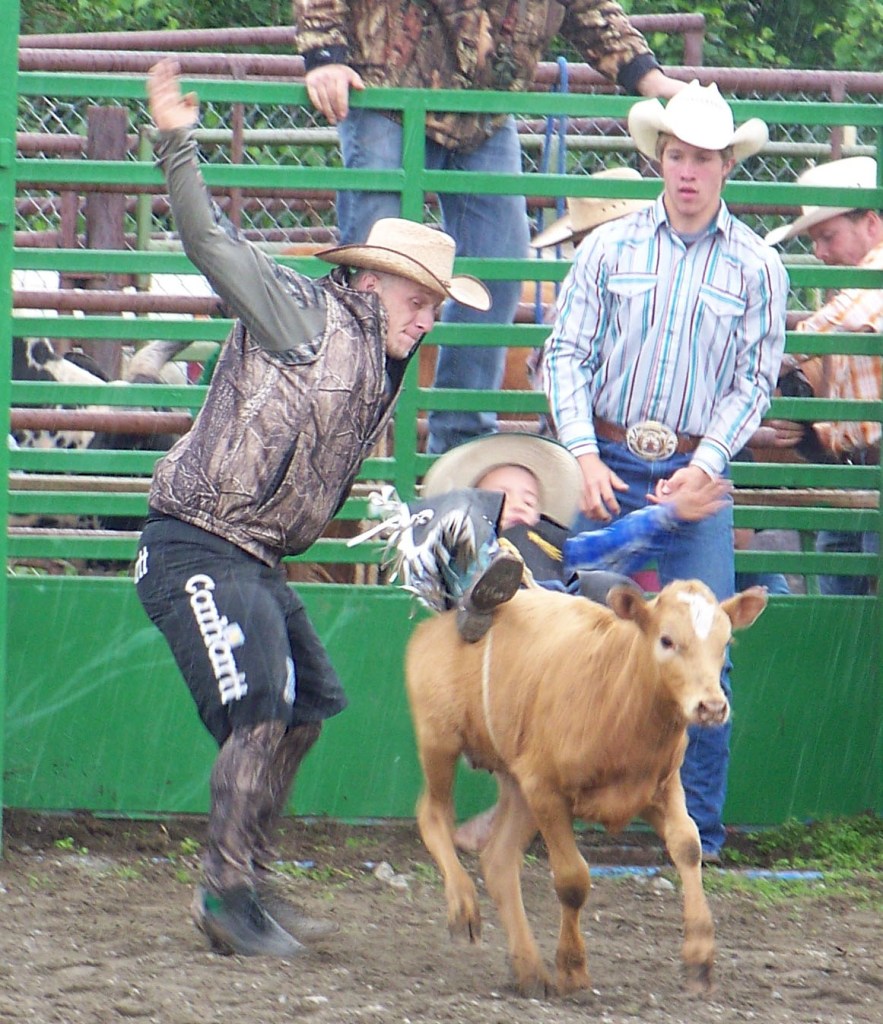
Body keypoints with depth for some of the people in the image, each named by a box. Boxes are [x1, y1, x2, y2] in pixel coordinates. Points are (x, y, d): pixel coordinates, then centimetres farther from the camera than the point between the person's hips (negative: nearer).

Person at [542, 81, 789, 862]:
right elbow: (567, 354, 4)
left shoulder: (755, 266, 3)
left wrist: (702, 467, -10)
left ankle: (699, 828, 4)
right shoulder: (609, 249, 5)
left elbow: (754, 381, 2)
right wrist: (585, 457, -8)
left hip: (696, 473, -1)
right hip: (606, 464, 1)